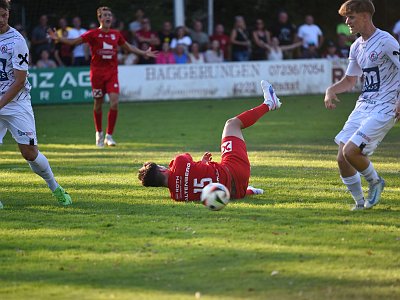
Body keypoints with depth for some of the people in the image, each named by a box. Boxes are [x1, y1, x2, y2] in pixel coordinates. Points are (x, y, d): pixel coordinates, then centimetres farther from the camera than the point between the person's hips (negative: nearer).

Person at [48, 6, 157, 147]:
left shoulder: (116, 34, 8)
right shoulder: (93, 34, -2)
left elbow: (128, 47, 24)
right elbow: (75, 41, -4)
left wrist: (144, 53, 25)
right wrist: (58, 38, -17)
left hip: (112, 73, 2)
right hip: (97, 72, -2)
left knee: (114, 103, -13)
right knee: (98, 104, 6)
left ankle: (109, 136, -4)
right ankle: (99, 133, 27)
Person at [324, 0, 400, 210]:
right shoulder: (357, 47, 13)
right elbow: (350, 80, 23)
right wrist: (331, 90, 5)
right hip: (363, 106, 8)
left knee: (351, 151, -20)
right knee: (342, 158, -1)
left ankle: (375, 182, 8)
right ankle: (360, 202, 15)